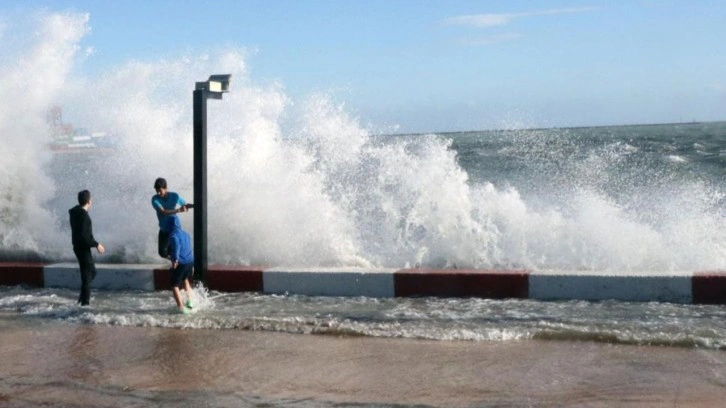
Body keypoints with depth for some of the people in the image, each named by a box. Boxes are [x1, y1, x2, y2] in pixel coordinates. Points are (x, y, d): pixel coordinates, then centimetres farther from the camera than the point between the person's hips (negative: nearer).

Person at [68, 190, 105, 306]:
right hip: (83, 247, -10)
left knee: (92, 271, 21)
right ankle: (85, 300, 2)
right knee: (87, 273, -3)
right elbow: (84, 235, -26)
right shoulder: (83, 215, -22)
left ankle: (83, 296, 22)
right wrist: (96, 244, -19)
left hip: (78, 246, 10)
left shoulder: (75, 212, 8)